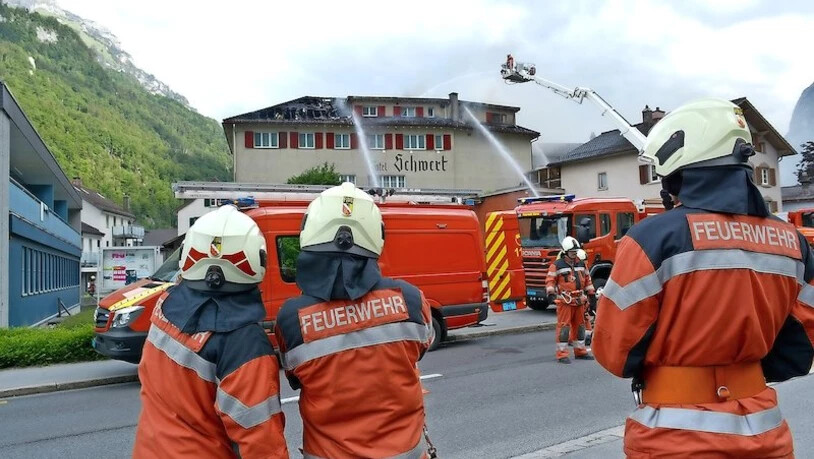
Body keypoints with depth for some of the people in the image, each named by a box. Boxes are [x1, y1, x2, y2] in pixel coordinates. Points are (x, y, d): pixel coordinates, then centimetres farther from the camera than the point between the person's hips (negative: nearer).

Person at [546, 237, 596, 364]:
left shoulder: (581, 264, 14)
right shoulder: (557, 265, -5)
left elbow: (587, 279, 21)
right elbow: (550, 280, -8)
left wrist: (591, 294, 19)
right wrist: (551, 293, -20)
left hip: (579, 301, 6)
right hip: (565, 301, -6)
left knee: (580, 326, 14)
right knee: (564, 326, -8)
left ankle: (580, 351, 25)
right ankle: (562, 354, -3)